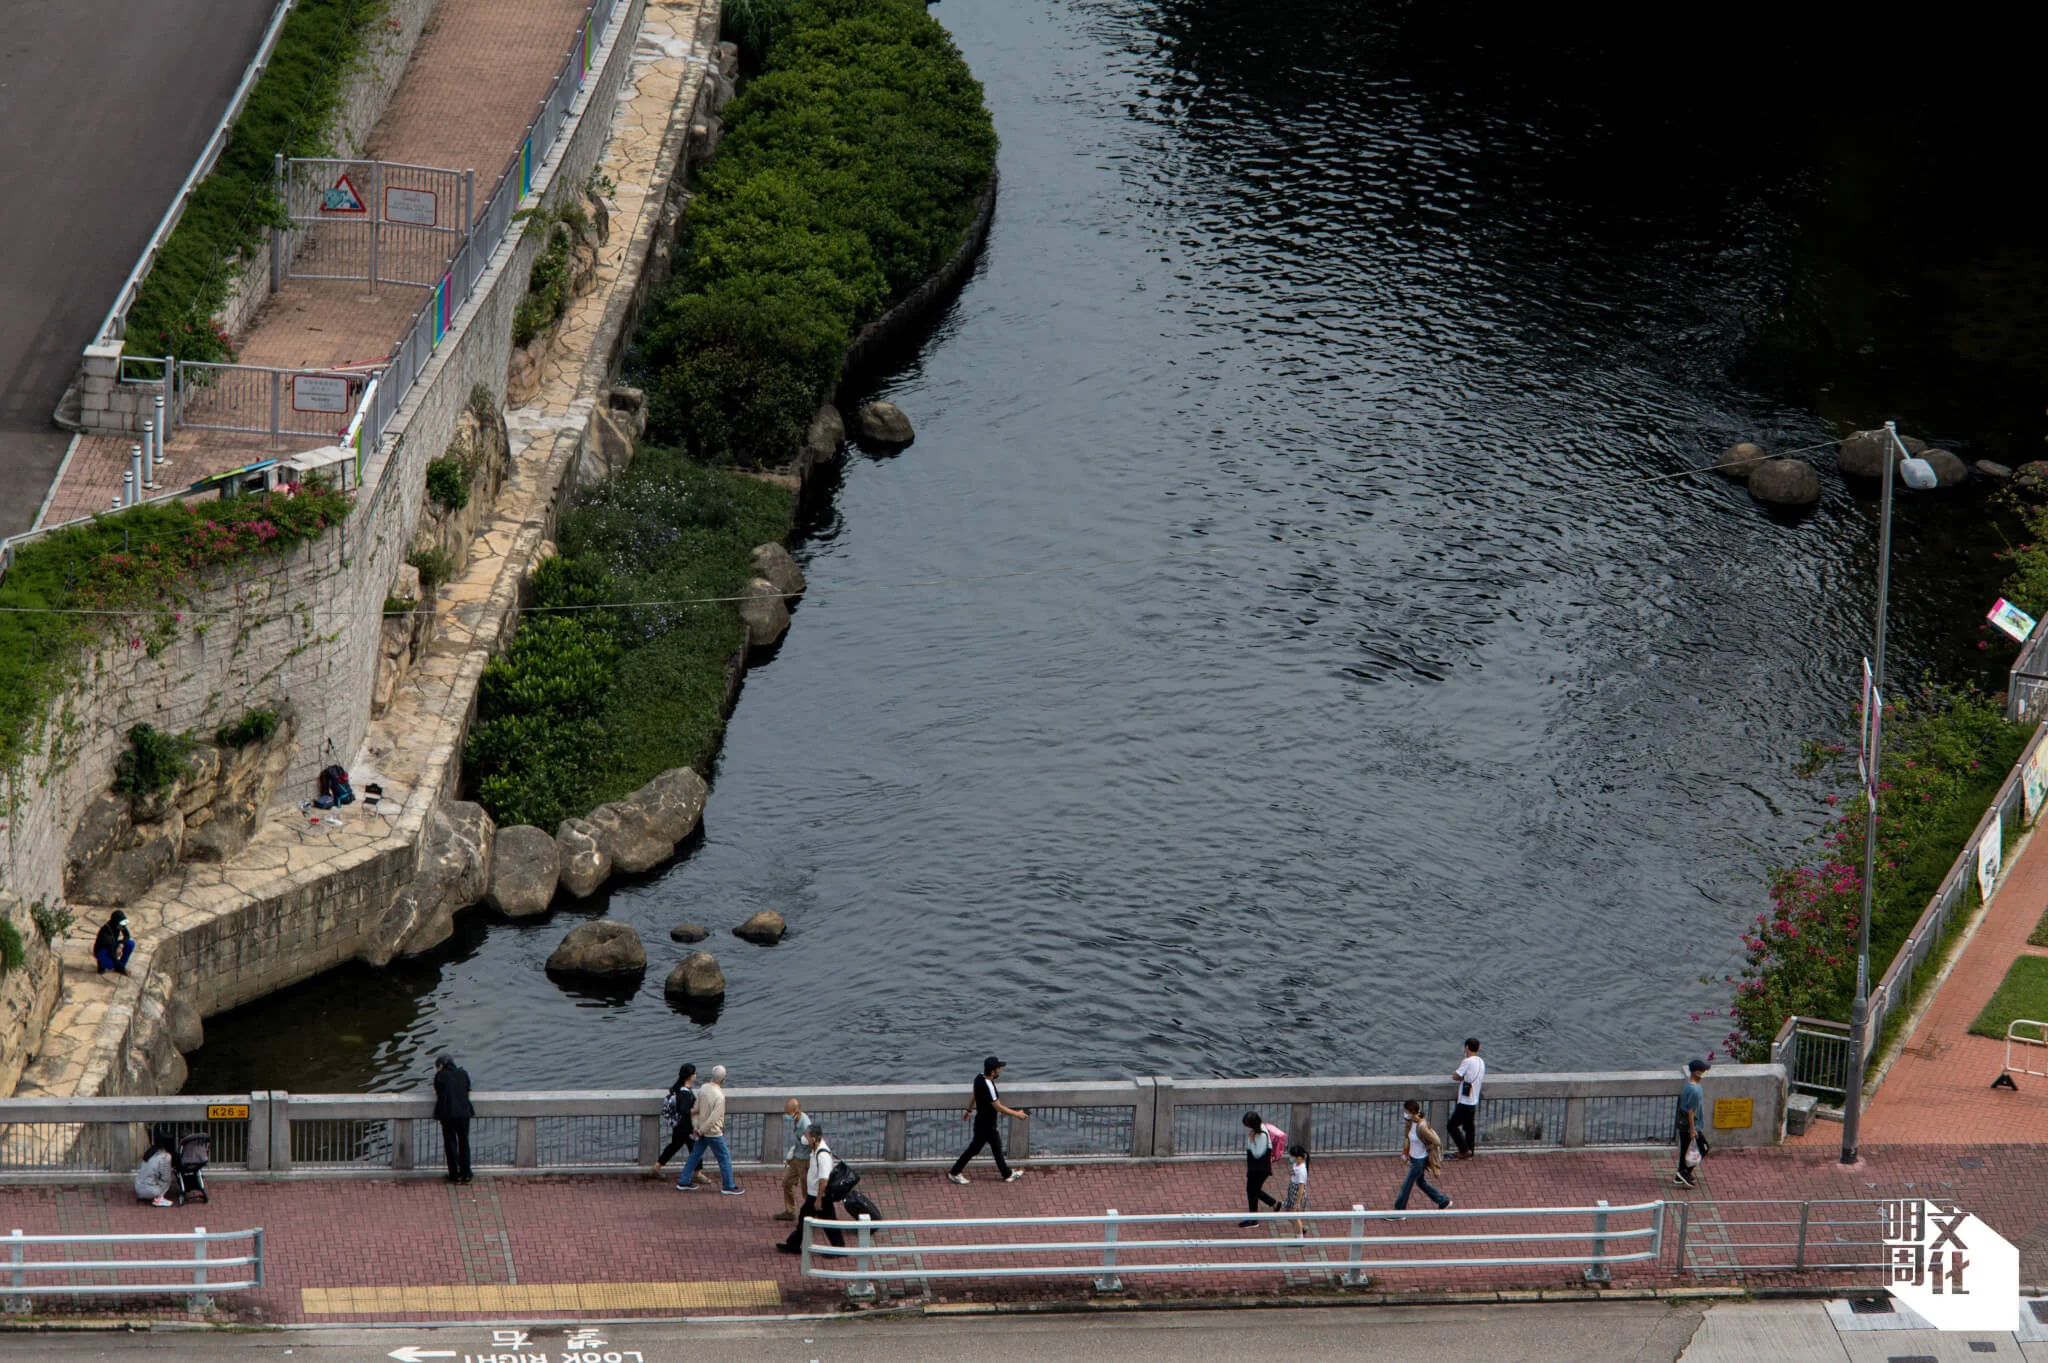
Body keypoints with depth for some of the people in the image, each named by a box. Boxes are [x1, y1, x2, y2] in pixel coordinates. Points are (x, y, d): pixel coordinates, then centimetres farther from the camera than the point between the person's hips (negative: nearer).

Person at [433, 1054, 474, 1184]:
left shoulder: (440, 1075, -1)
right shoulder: (463, 1073, 7)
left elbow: (437, 1094, 4)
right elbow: (468, 1091, 12)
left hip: (447, 1113, -3)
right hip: (464, 1112, 3)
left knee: (450, 1144, 7)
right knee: (464, 1142, 14)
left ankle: (455, 1175, 10)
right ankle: (465, 1174, 16)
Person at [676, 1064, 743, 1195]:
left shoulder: (703, 1088, -5)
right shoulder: (719, 1096, -28)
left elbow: (696, 1109, 2)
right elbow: (713, 1119, -26)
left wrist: (696, 1127, 6)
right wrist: (700, 1131, -13)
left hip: (703, 1131, 7)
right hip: (714, 1133, -7)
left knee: (695, 1155, 18)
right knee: (724, 1158, 8)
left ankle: (684, 1182, 25)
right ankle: (728, 1186, 18)